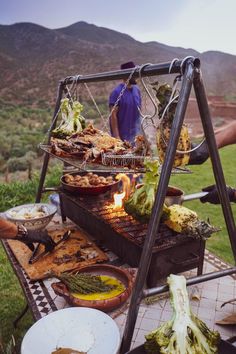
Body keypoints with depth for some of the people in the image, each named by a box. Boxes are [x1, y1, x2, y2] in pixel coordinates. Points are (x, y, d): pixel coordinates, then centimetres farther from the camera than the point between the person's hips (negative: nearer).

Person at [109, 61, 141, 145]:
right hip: (122, 136, -6)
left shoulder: (137, 90, 8)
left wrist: (140, 131, 12)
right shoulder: (117, 92, -11)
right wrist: (116, 136, -18)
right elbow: (113, 115, -14)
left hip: (136, 135, 7)